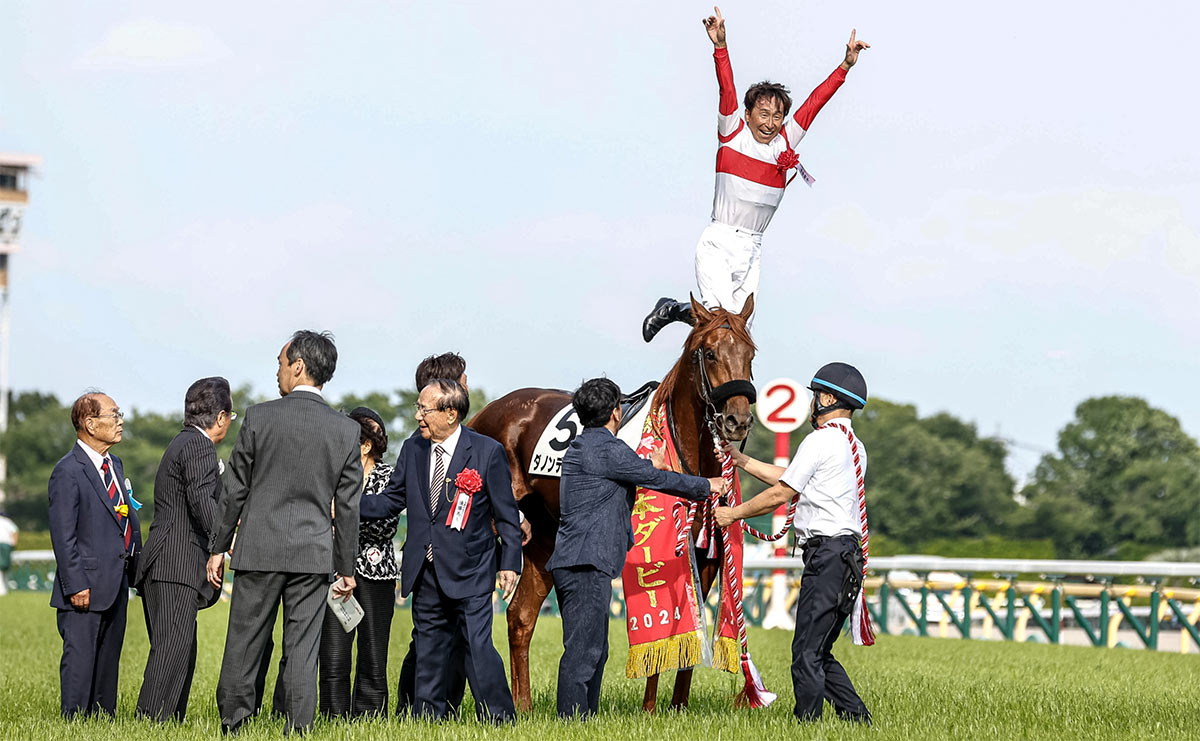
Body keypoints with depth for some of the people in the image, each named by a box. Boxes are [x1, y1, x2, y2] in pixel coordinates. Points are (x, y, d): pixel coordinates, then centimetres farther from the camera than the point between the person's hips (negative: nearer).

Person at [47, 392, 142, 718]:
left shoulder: (114, 464, 14)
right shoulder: (68, 472, -13)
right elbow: (63, 536, -16)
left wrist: (135, 560, 8)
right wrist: (76, 586, -20)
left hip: (117, 582, 9)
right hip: (87, 586, -9)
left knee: (108, 660, 14)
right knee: (80, 658, -4)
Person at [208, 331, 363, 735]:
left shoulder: (259, 417, -4)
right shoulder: (346, 430, 1)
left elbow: (236, 490, 0)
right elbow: (348, 507, 4)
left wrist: (218, 547, 8)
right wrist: (347, 567, 11)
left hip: (259, 550, -1)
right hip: (314, 554, 1)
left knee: (244, 642, 6)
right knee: (302, 648, 4)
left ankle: (232, 727, 9)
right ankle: (298, 730, 2)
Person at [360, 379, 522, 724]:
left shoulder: (488, 452, -6)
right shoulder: (412, 450, 7)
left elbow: (506, 514, -2)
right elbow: (391, 501, 12)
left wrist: (509, 563, -6)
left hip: (469, 572, -5)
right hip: (426, 573, 5)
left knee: (478, 647, -11)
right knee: (429, 648, 11)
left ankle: (499, 719, -2)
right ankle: (428, 718, 19)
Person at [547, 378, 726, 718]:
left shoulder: (579, 447, 18)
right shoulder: (608, 449, -12)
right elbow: (657, 479, -4)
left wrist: (649, 467, 50)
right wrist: (706, 486, 11)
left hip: (571, 564, 10)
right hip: (587, 564, -10)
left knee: (594, 650, 16)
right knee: (582, 651, -11)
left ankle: (585, 719, 19)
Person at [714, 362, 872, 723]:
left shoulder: (820, 440, -9)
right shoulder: (854, 446, 19)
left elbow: (780, 494, -8)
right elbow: (787, 477, 25)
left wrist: (733, 513, 5)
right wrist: (739, 459, 28)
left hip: (827, 553, -9)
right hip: (850, 554, 10)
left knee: (807, 653, -8)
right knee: (820, 653, 13)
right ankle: (857, 719, 10)